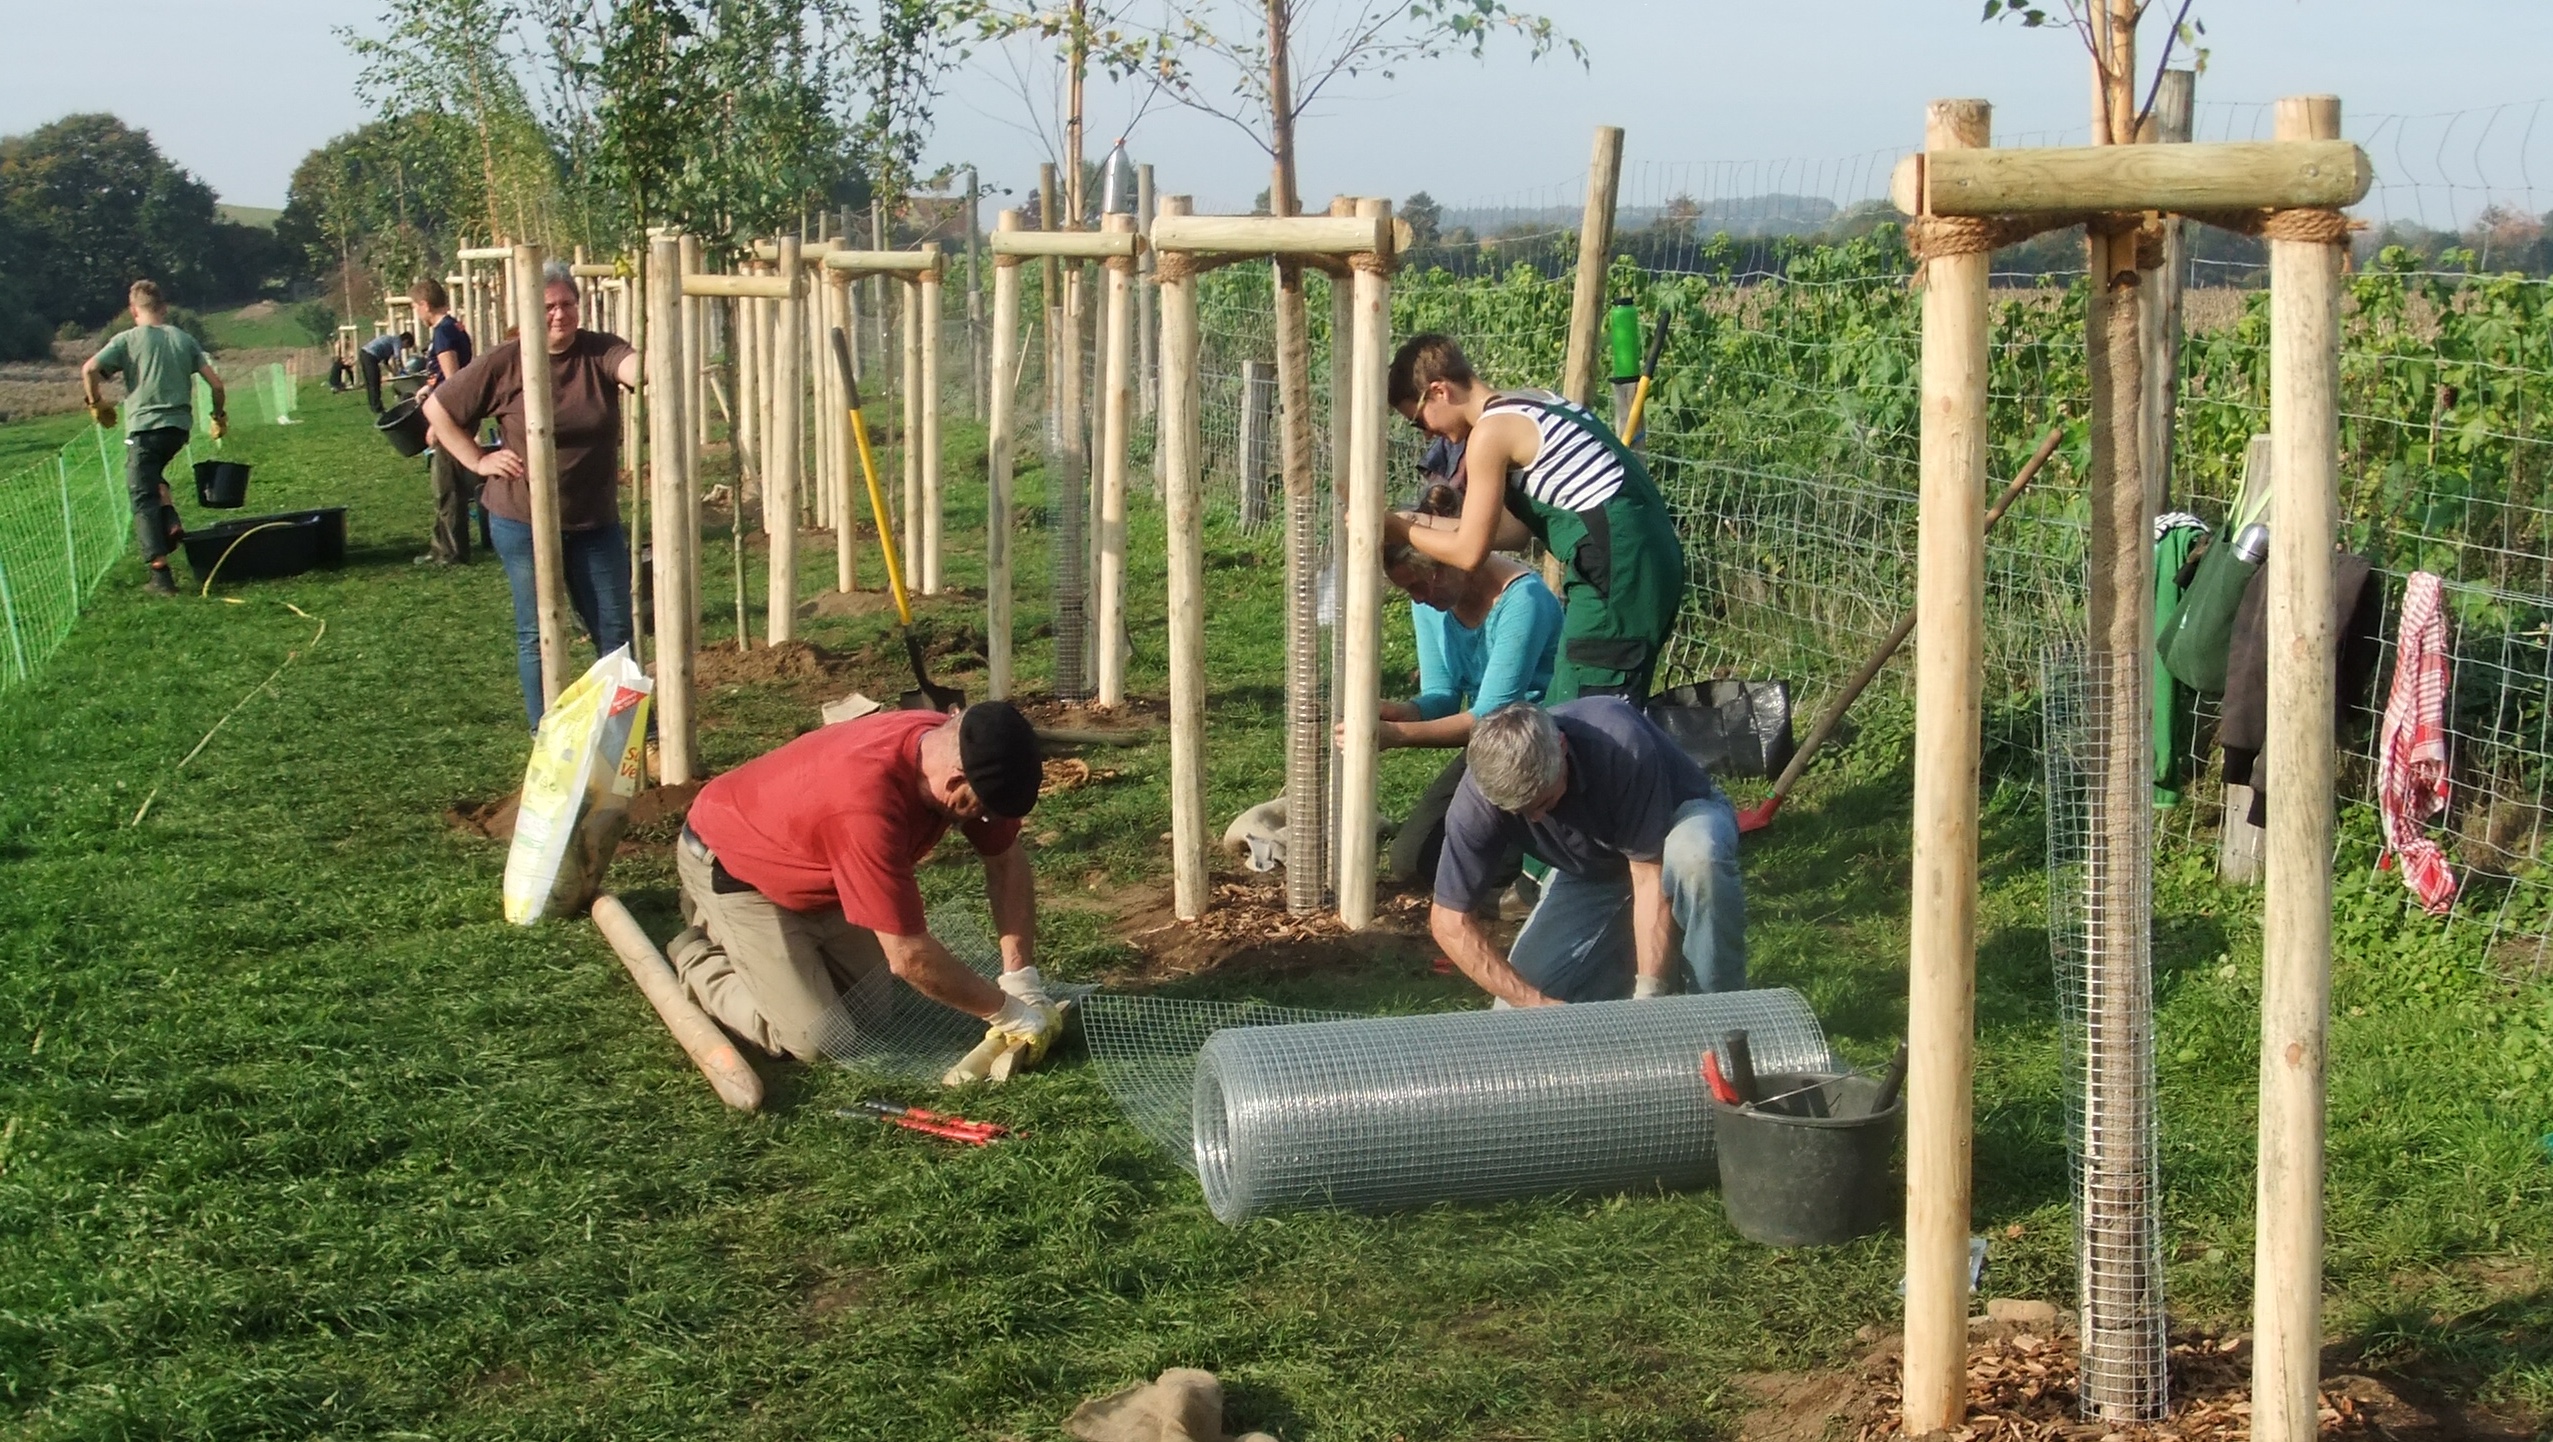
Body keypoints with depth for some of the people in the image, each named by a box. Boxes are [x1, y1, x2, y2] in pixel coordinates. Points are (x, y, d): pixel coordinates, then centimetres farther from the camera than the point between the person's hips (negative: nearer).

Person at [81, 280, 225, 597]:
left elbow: (89, 370, -12)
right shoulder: (184, 339, 10)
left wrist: (97, 404, 4)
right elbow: (215, 381, 6)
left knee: (143, 498, 0)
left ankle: (161, 574, -7)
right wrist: (220, 415, 21)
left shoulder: (127, 339, 0)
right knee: (154, 474, 32)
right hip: (179, 426, 5)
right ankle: (171, 523, 9)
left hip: (144, 427, -4)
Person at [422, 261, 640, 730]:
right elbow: (437, 408, 2)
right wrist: (477, 460, -5)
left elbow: (637, 369, -29)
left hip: (595, 521, 2)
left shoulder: (600, 352, -5)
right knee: (538, 633, 7)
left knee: (615, 629, 6)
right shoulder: (505, 364, -7)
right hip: (523, 521, -1)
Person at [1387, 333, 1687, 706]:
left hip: (1618, 566, -10)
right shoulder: (1531, 404, 18)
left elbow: (1468, 552, -5)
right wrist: (1421, 522, 23)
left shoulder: (1490, 432, -9)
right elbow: (1517, 528, 21)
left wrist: (1399, 530, 10)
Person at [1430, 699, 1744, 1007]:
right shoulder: (1476, 801, -30)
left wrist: (1649, 994, -39)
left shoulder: (1620, 745, -39)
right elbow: (1450, 920, -24)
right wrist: (1537, 1003, -32)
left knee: (1694, 854, -41)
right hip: (1590, 873, 3)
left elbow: (1650, 877, -33)